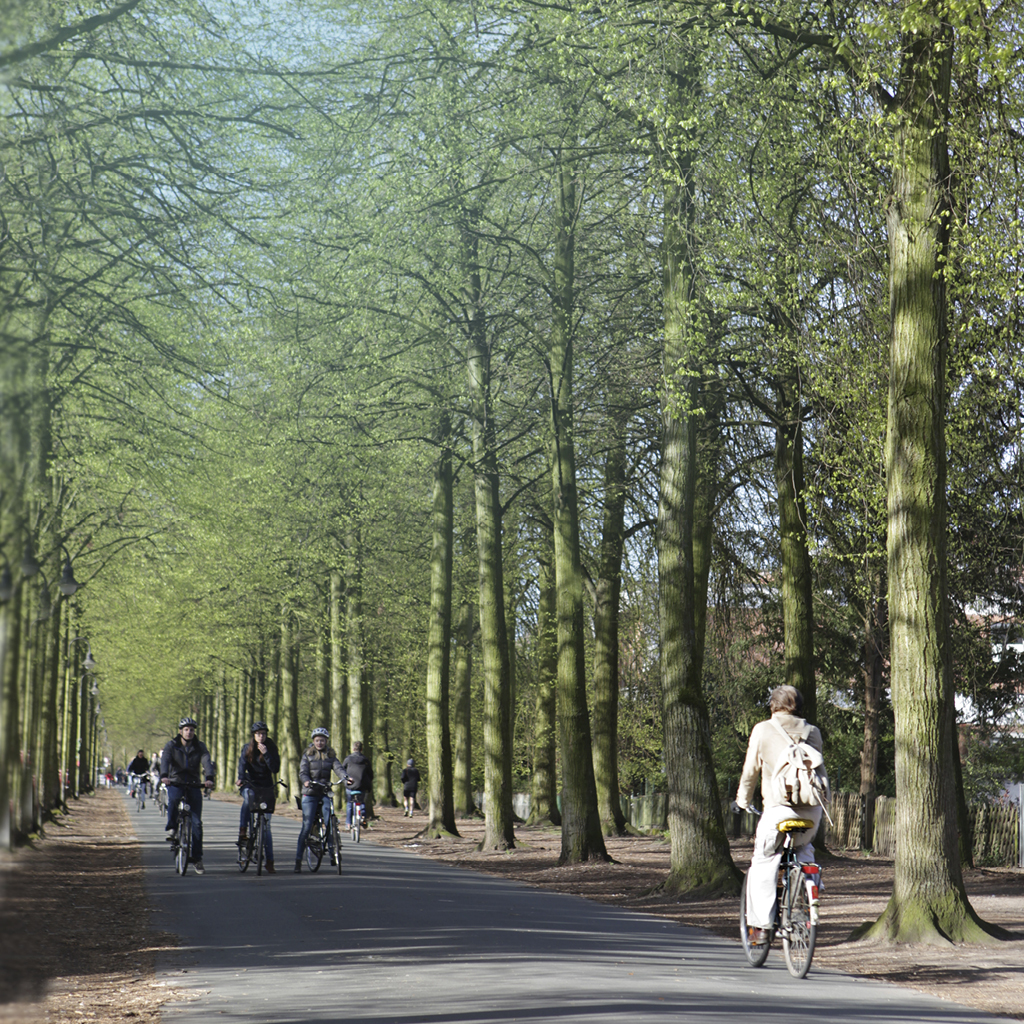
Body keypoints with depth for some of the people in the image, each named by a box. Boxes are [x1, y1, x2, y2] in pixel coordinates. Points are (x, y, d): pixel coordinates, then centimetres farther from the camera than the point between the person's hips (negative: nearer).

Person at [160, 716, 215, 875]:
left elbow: (206, 762, -16)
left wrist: (209, 778, -37)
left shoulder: (199, 746, 0)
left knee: (196, 822, -5)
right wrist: (164, 776, -41)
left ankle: (197, 857, 3)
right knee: (173, 799, -37)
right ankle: (171, 828, -12)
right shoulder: (172, 745, -2)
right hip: (175, 783, -1)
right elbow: (165, 759, -20)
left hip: (194, 785, 1)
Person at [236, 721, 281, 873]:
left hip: (266, 787, 0)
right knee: (248, 797, -38)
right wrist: (240, 778, -28)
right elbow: (242, 764, -11)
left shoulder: (271, 749, -1)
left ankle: (269, 862, 2)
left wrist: (266, 754, -22)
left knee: (265, 826, -2)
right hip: (250, 785, 1)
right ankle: (243, 832, -34)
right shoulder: (247, 749, 2)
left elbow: (276, 769, -12)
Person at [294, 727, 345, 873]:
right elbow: (303, 772, -7)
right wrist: (306, 781, -31)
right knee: (307, 825, -8)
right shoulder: (308, 755, 5)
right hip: (310, 793, -2)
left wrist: (345, 778, -28)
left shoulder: (330, 756, 11)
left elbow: (338, 768, -6)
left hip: (325, 792, 2)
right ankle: (298, 859, -4)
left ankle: (332, 854, -2)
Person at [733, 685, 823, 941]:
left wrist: (743, 801, 24)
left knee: (764, 862, 6)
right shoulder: (812, 732, 13)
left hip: (779, 807, -4)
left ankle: (760, 924, 1)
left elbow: (751, 770, 9)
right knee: (804, 849, 29)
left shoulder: (763, 729, 5)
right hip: (812, 809, 4)